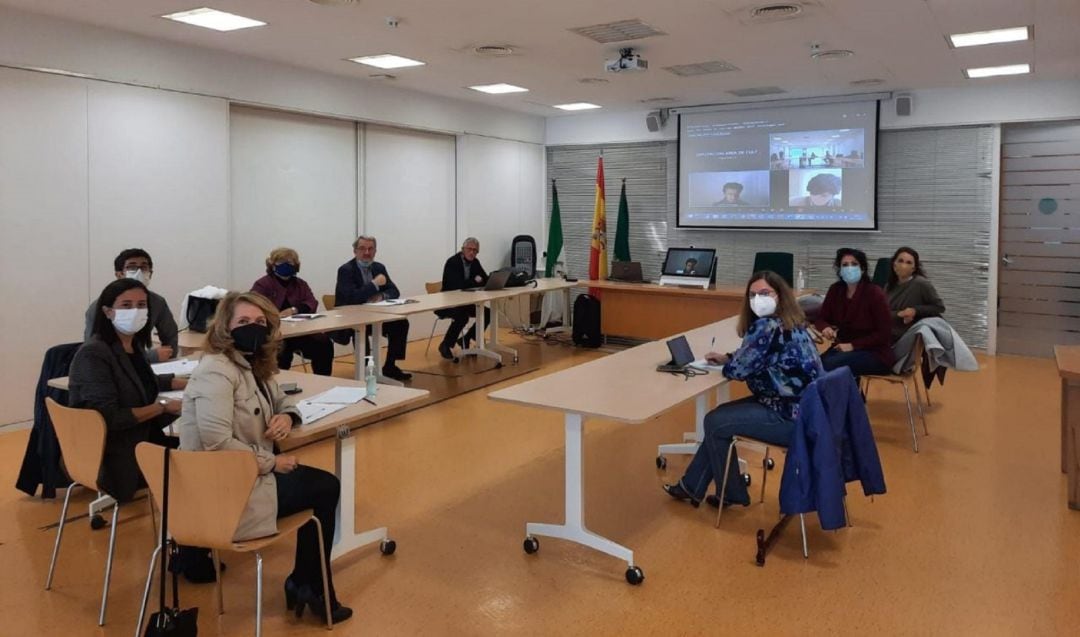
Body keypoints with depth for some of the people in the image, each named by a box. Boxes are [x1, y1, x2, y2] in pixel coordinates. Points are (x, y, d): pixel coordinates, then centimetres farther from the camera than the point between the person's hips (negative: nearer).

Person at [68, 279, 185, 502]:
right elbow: (109, 418, -24)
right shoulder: (93, 354, -19)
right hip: (110, 458, -8)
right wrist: (162, 406, -19)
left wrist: (191, 383, 16)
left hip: (140, 439, 8)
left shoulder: (135, 345, 5)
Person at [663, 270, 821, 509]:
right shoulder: (790, 323, 10)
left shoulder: (767, 327, -21)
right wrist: (726, 358, 10)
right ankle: (692, 486, 22)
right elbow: (752, 358, 23)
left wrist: (725, 365, 5)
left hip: (791, 417, -10)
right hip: (803, 408, 10)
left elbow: (738, 369, -17)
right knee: (721, 415, 16)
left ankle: (732, 494, 18)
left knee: (715, 422, 1)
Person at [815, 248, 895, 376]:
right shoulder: (835, 290, 1)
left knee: (829, 365, -31)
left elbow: (884, 334, -12)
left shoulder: (875, 293, -12)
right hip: (843, 347, 4)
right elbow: (821, 318, 8)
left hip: (874, 353, -4)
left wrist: (853, 345, -19)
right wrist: (826, 328, -17)